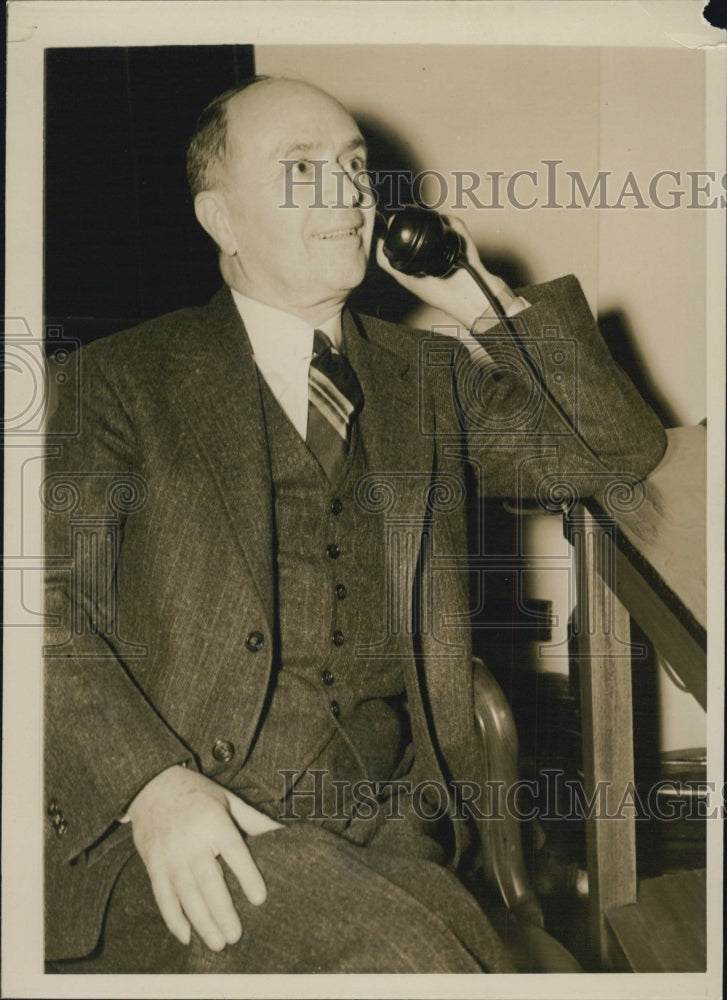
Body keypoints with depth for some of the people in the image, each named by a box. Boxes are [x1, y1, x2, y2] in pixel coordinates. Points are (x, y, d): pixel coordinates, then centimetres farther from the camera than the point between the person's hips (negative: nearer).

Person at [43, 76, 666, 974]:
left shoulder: (434, 379, 19)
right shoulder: (128, 379, 8)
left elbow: (621, 449, 11)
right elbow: (52, 599, -2)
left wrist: (482, 300, 7)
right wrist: (153, 784, -18)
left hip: (391, 828, 4)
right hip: (191, 830, -3)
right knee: (409, 962, -29)